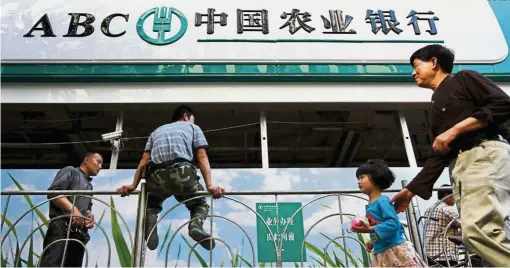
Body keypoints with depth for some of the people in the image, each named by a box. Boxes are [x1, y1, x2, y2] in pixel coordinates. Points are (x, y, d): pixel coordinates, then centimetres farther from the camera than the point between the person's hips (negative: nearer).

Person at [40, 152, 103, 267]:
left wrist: (89, 216, 7)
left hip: (80, 232, 8)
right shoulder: (71, 171, 8)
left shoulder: (89, 186, 31)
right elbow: (53, 192, -8)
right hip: (62, 227, -8)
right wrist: (73, 209, -21)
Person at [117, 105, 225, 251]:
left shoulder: (157, 131, 34)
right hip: (183, 173, -2)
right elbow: (202, 158, 11)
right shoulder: (193, 128, 26)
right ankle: (196, 225, -10)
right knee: (200, 204, 25)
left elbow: (144, 161, 21)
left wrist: (133, 185, 14)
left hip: (156, 176, 3)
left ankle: (150, 218, -2)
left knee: (151, 203, 34)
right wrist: (209, 185, 3)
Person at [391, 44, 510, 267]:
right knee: (473, 234, -6)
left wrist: (455, 130, -10)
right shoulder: (435, 107, 30)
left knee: (477, 229, -27)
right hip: (459, 167, 8)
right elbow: (438, 156, 25)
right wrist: (410, 190, 19)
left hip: (486, 153, -7)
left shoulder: (463, 78, 11)